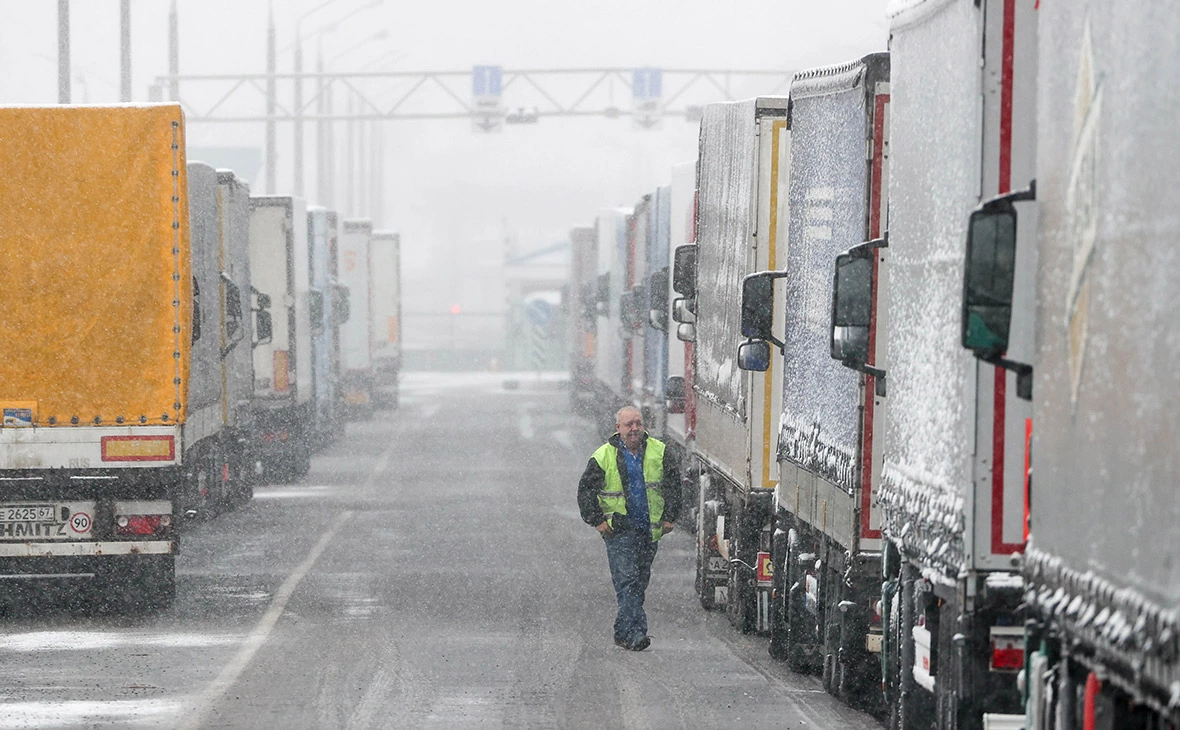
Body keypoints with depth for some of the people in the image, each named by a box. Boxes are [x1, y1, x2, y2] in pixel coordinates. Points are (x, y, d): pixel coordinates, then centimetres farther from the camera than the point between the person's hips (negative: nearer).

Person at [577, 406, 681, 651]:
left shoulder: (658, 451, 5)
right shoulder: (604, 457, -2)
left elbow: (673, 482, 11)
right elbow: (586, 490, 2)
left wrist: (670, 516, 5)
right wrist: (597, 521, -5)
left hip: (650, 530, 4)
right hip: (619, 530, -4)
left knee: (639, 583, 8)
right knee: (627, 581, -14)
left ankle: (623, 632, 19)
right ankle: (635, 633, -20)